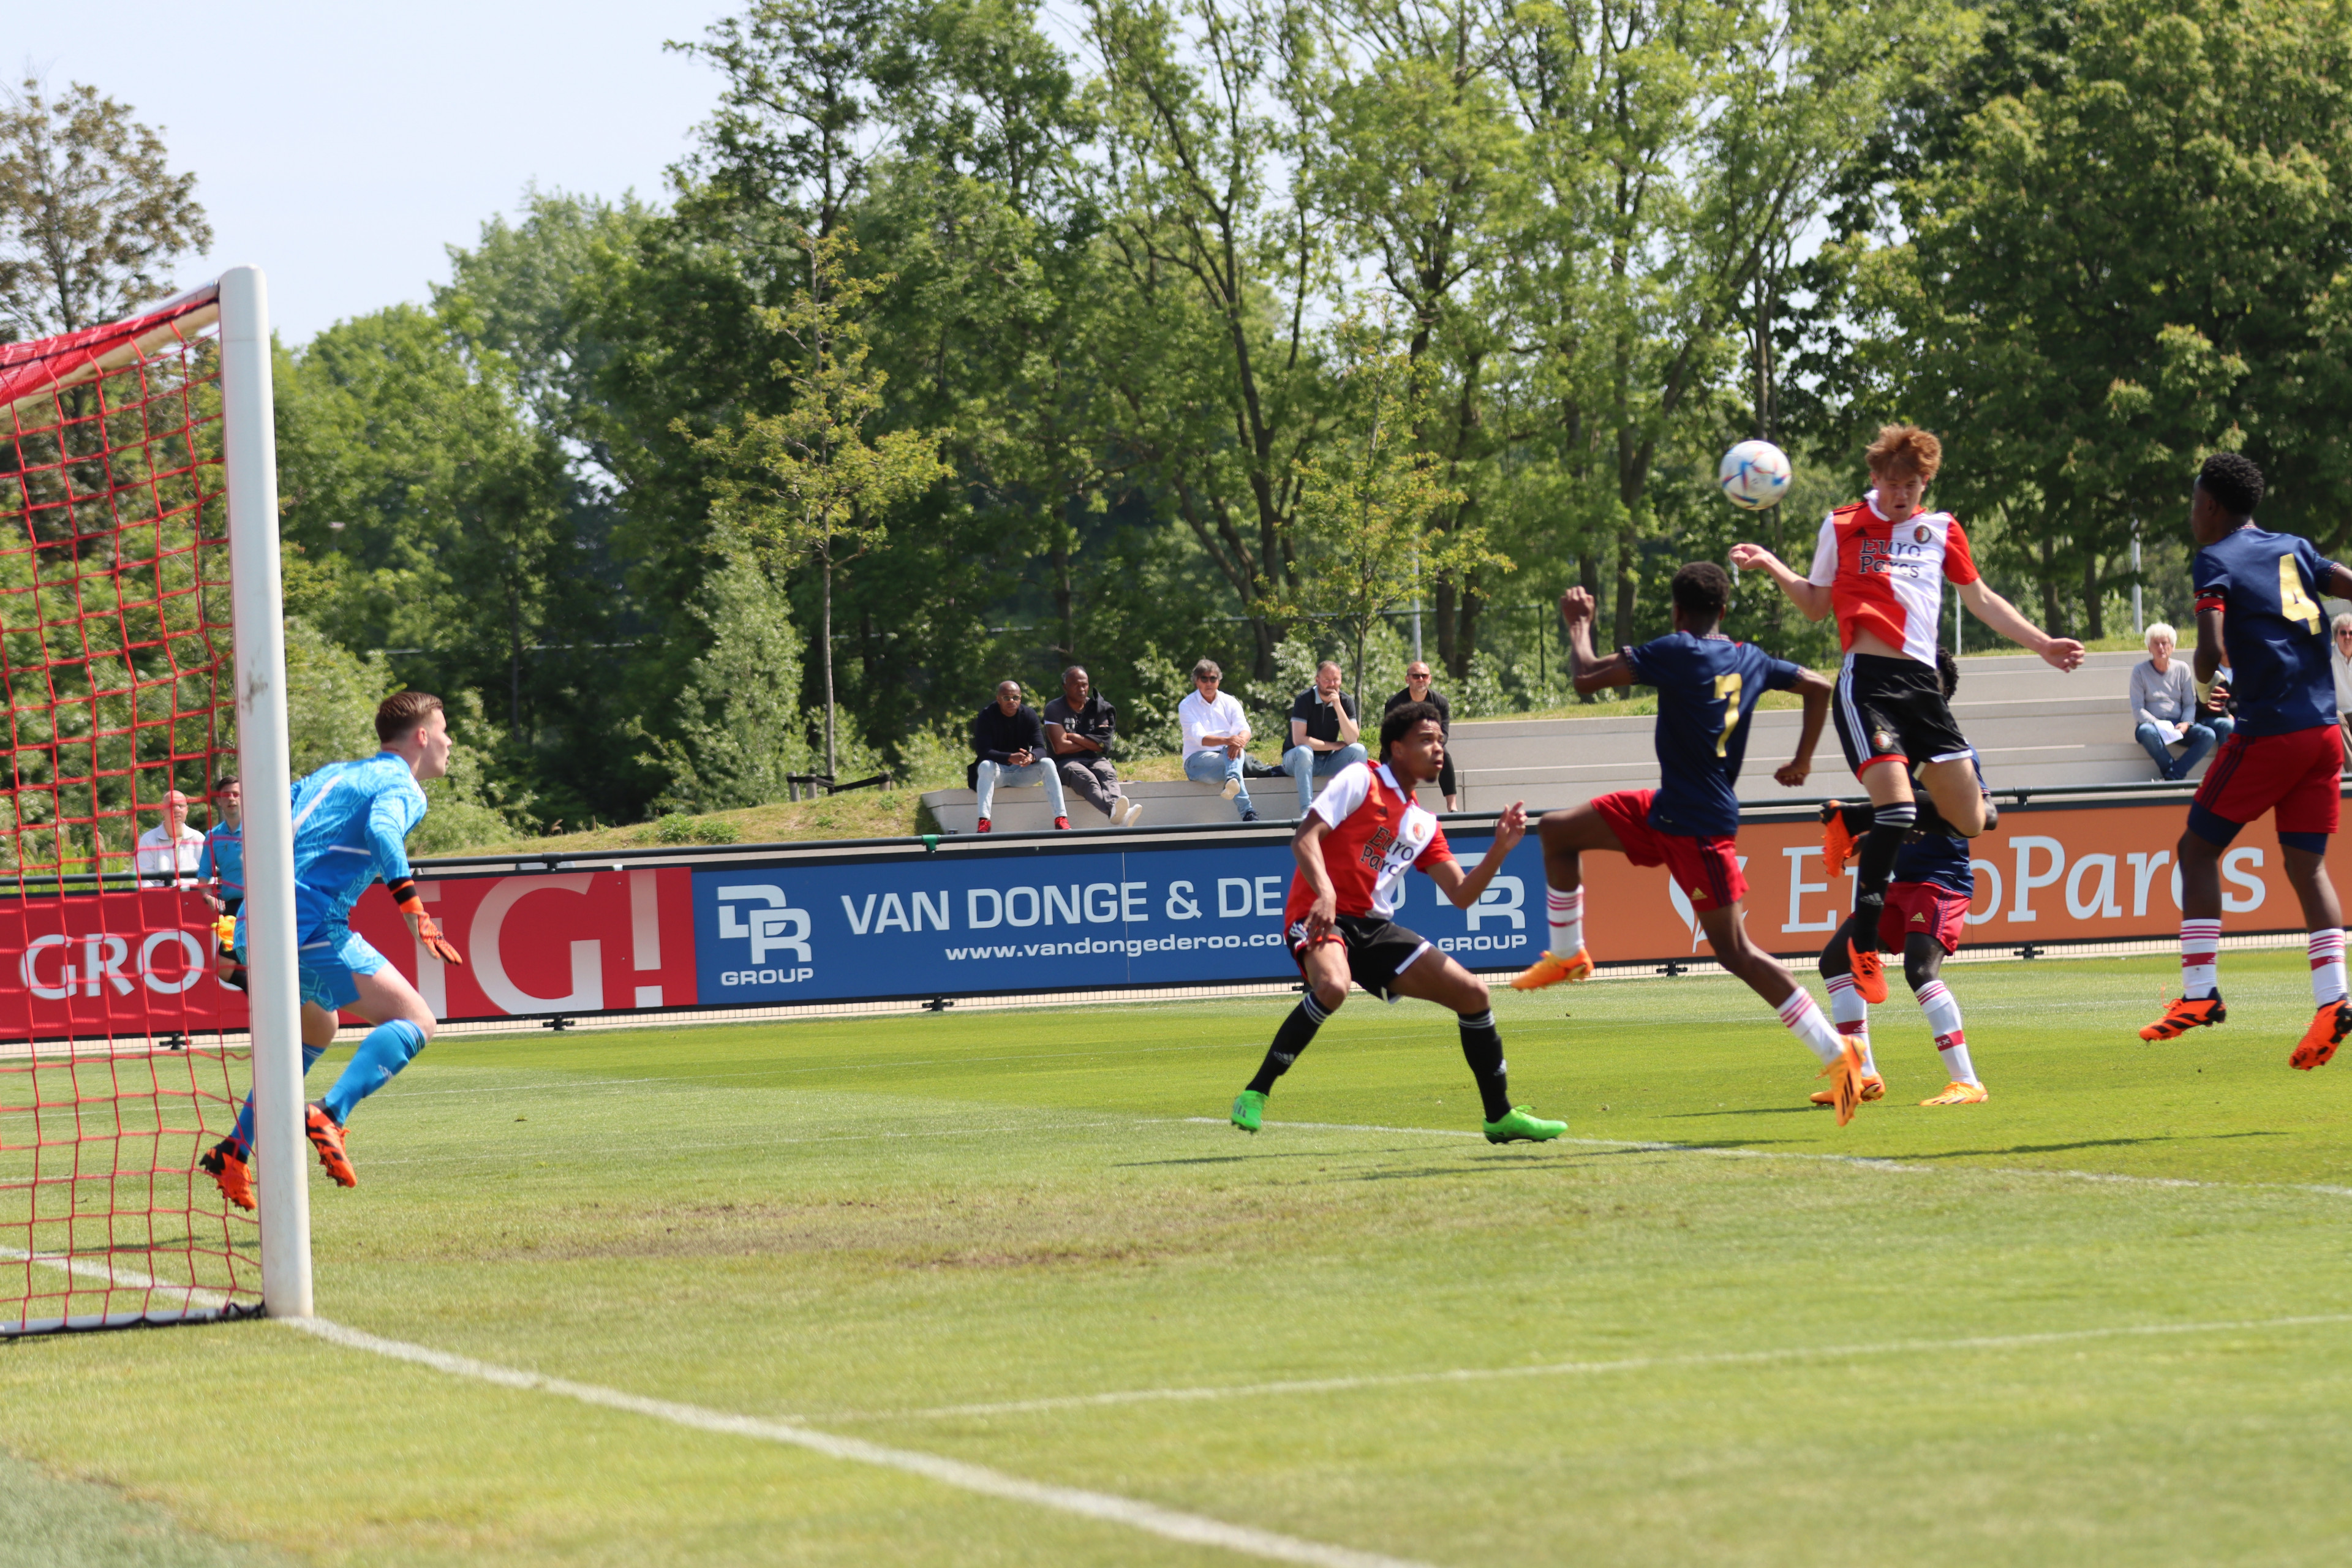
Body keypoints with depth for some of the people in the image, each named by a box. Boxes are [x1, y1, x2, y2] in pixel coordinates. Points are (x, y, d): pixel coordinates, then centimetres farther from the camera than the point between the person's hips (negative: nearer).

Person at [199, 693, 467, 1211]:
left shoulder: (334, 774, 25)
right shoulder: (401, 787, 0)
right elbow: (382, 829, -23)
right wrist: (412, 905, -32)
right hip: (311, 924, -9)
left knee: (316, 1032, 31)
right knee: (414, 1021, -8)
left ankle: (234, 1153, 26)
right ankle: (330, 1115, -27)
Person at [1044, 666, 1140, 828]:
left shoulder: (1097, 708, 12)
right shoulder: (1055, 709, 2)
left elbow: (1103, 745, 0)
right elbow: (1060, 747, -10)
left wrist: (1072, 737, -3)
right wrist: (1089, 744, 1)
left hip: (1094, 760, 4)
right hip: (1066, 763, -4)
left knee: (1108, 774, -33)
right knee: (1087, 779, -37)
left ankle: (1118, 816, -67)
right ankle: (1114, 812, -70)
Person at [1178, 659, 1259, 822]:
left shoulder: (1230, 703, 11)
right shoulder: (1187, 706, 0)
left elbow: (1245, 729, -7)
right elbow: (1200, 738, -17)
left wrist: (1240, 741, -35)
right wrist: (1227, 740, -37)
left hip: (1227, 754, 2)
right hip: (1198, 760, -2)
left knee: (1234, 751, -38)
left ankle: (1232, 781, -70)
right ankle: (1248, 812, -57)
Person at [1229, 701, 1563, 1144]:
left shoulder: (1423, 823, 17)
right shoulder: (1361, 780, -3)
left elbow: (1461, 894, 15)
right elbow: (1304, 838, -14)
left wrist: (1500, 849, 1)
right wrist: (1325, 892, -31)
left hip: (1374, 927, 8)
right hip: (1321, 916, -8)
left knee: (1473, 993, 2)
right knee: (1333, 986, -40)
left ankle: (1500, 1116, 15)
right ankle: (1254, 1096, -27)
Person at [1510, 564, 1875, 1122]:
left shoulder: (1677, 652, -14)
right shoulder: (1751, 660, 7)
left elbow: (1587, 679, -15)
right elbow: (1819, 687, 17)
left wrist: (1579, 626, 5)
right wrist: (1801, 762, 26)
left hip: (1696, 825, -8)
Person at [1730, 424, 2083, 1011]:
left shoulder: (1941, 531, 16)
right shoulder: (1842, 527, 7)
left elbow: (1982, 600, 26)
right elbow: (1817, 605, 15)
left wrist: (2042, 644, 22)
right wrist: (1772, 567, 0)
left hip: (1922, 683, 5)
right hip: (1867, 681, -5)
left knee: (1969, 823, -1)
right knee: (1898, 805, -23)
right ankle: (1862, 938, -10)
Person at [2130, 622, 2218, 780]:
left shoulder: (2182, 669, 11)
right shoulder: (2140, 671, 3)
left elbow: (2190, 704, 9)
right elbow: (2138, 709, -3)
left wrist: (2186, 723, -12)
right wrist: (2158, 724, -19)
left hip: (2178, 727, 3)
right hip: (2153, 724, -3)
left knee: (2208, 735, -27)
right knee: (2146, 732, -40)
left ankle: (2172, 776, -29)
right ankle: (2174, 773, -25)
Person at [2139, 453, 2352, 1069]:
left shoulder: (2215, 561, -2)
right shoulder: (2295, 550, 15)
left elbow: (2210, 653, -14)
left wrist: (2203, 674, 6)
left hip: (2268, 730, -6)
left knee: (2198, 849, 7)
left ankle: (2200, 992, 0)